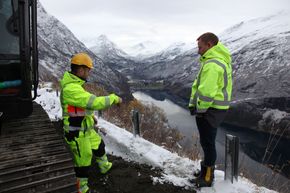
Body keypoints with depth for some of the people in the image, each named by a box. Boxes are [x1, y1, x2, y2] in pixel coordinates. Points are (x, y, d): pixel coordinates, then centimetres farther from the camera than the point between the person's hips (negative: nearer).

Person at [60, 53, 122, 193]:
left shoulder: (73, 84, 3)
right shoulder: (71, 89, -31)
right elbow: (94, 102, -35)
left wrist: (91, 116, 20)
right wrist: (114, 98, -22)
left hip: (86, 128, 10)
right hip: (78, 133, -10)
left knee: (99, 146, 29)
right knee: (83, 162, 9)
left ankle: (104, 166, 55)